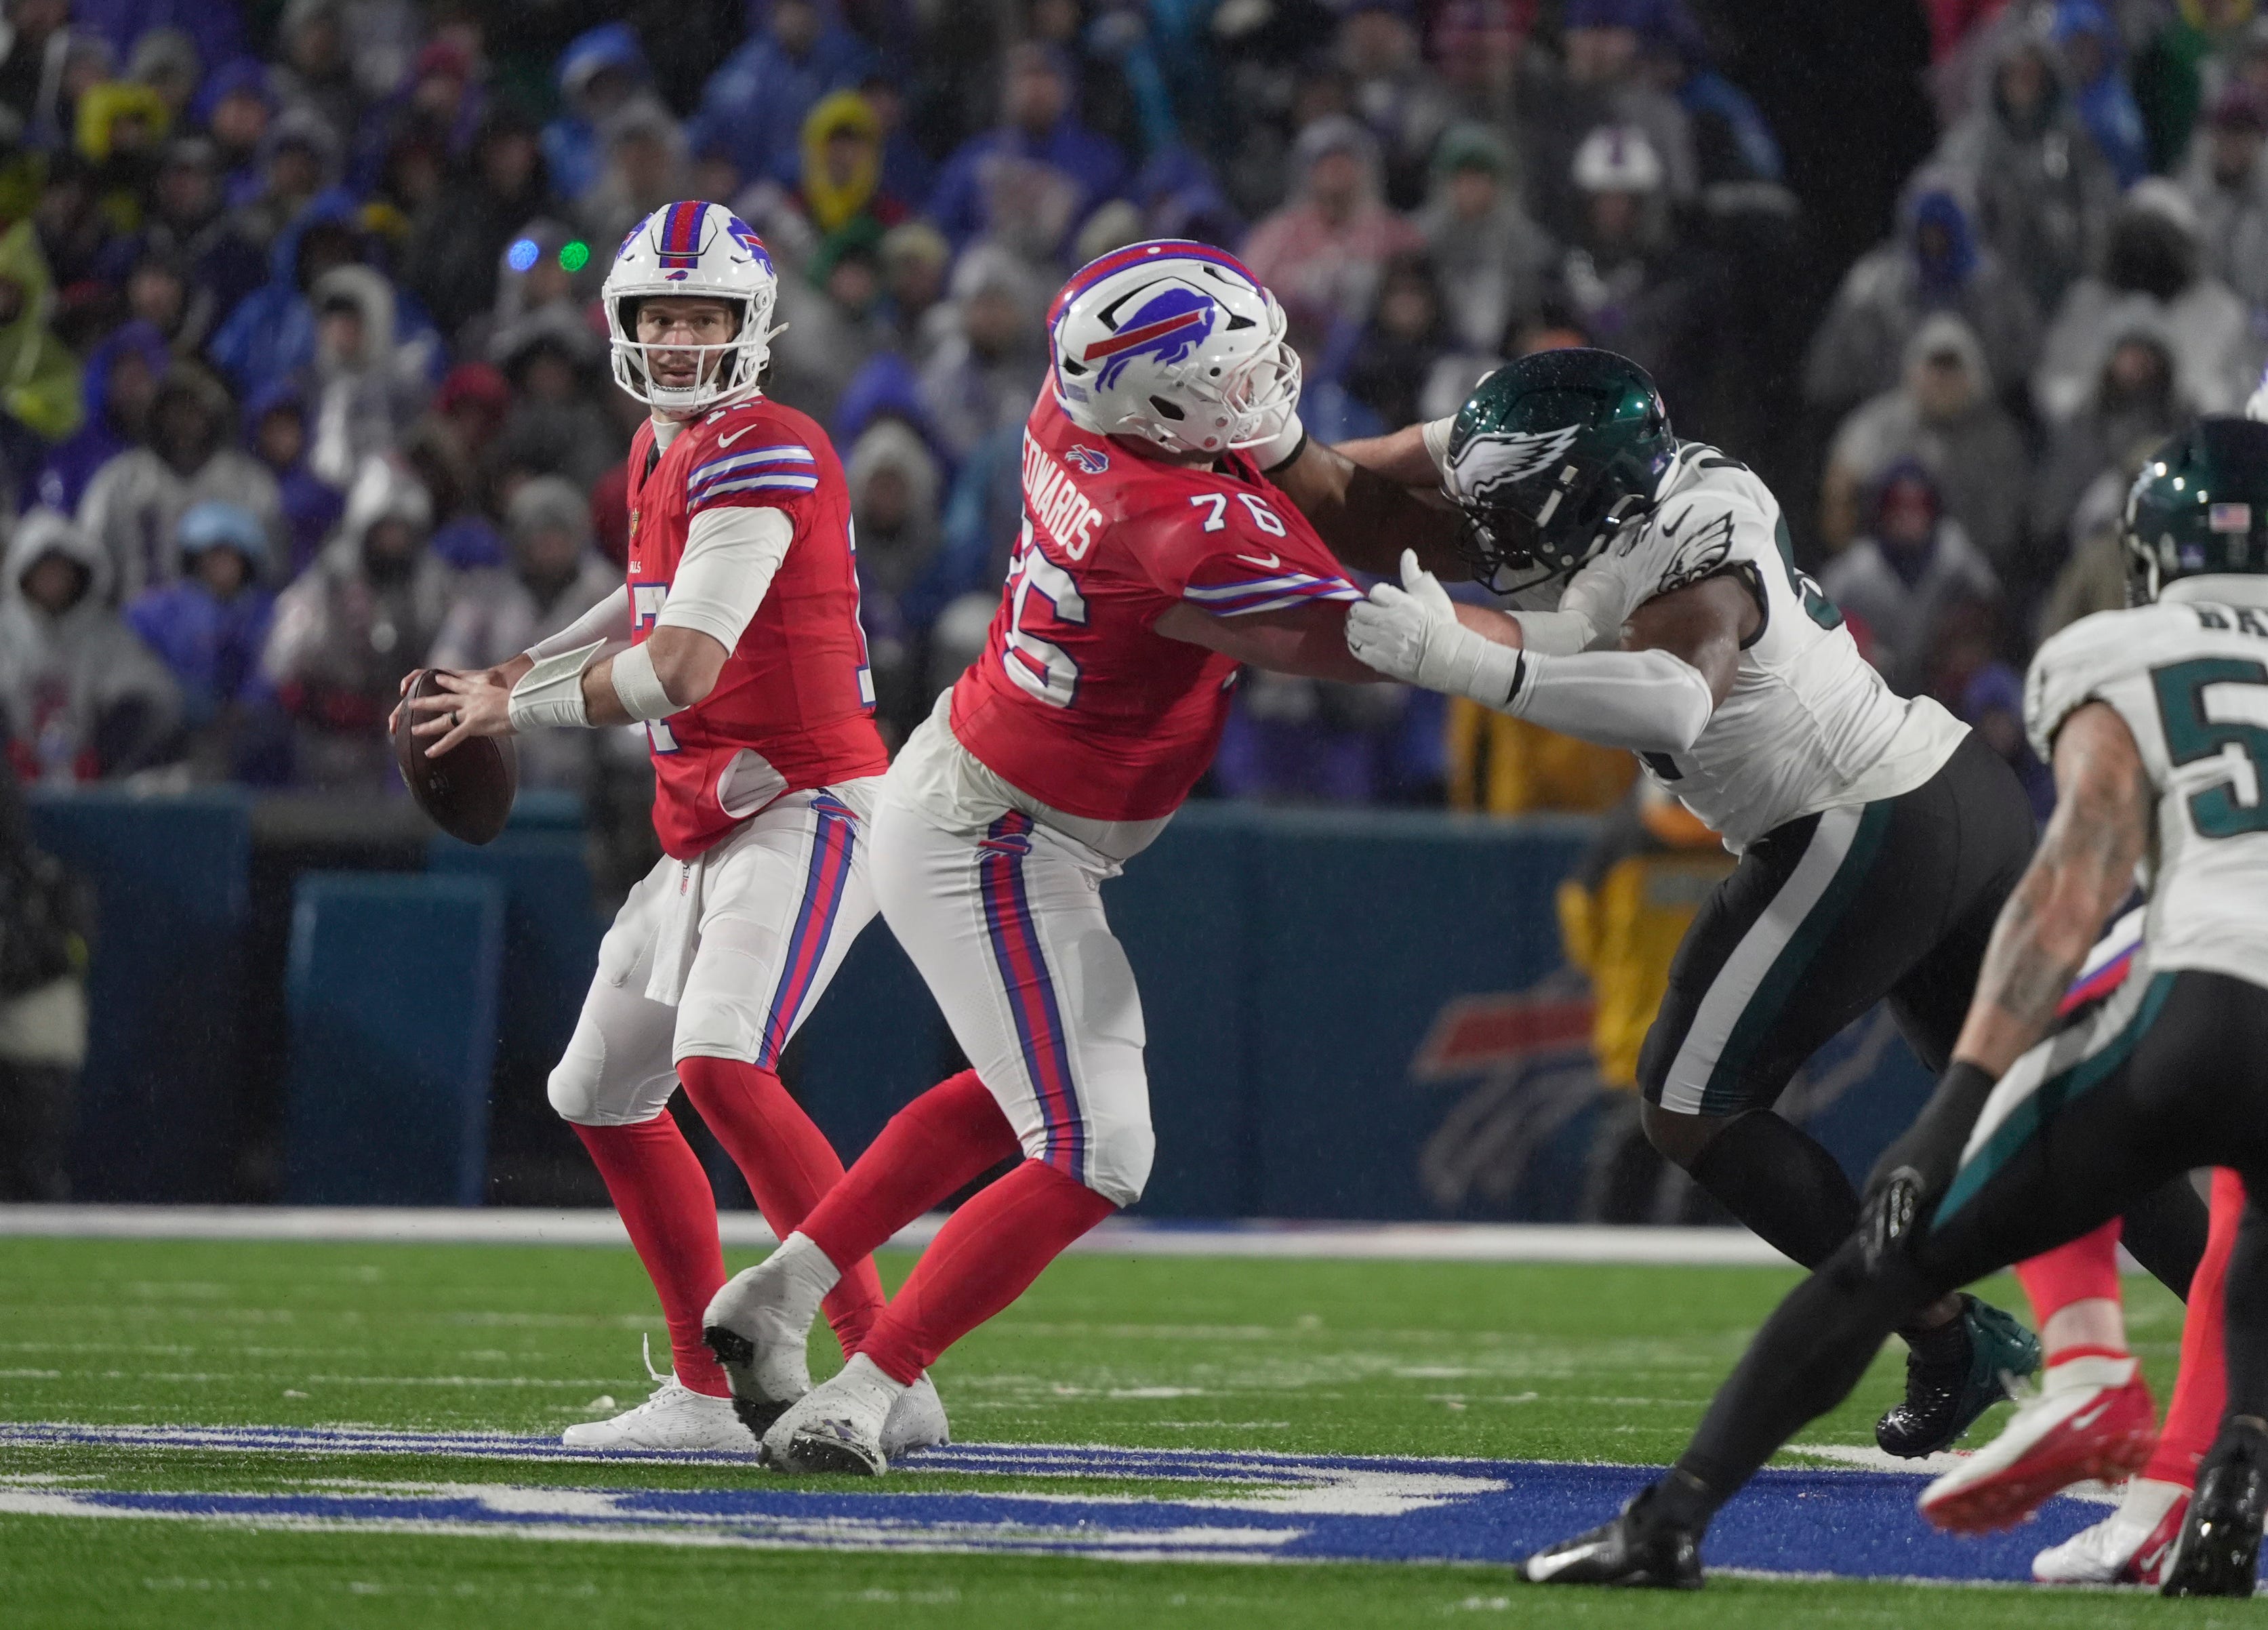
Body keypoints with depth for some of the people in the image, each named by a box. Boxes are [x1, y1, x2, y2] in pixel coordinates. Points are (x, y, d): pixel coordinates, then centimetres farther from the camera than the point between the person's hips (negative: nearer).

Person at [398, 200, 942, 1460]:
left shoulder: (760, 455, -17)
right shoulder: (664, 450, 13)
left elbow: (679, 672, -24)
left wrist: (515, 712, -10)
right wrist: (525, 667, 22)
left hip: (806, 808, -11)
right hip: (710, 833, 11)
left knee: (720, 1063, -30)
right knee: (603, 1097, 18)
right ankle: (709, 1394, 27)